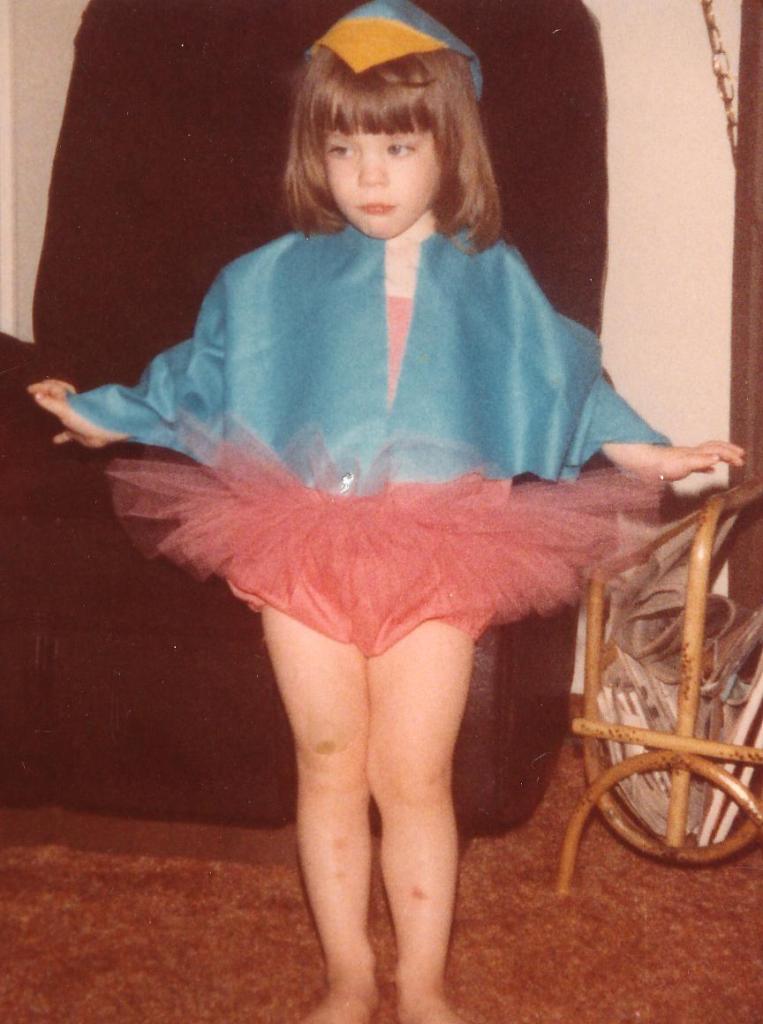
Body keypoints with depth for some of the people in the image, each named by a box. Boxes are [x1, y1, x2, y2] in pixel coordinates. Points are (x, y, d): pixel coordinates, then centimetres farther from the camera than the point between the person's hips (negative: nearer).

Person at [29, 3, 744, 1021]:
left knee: (413, 776, 3)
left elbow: (565, 389, 14)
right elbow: (204, 377, 17)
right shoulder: (275, 279, 6)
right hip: (306, 546, 1)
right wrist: (110, 413, 19)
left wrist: (649, 452, 9)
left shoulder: (495, 281, 6)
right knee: (330, 768, 10)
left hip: (438, 555, -1)